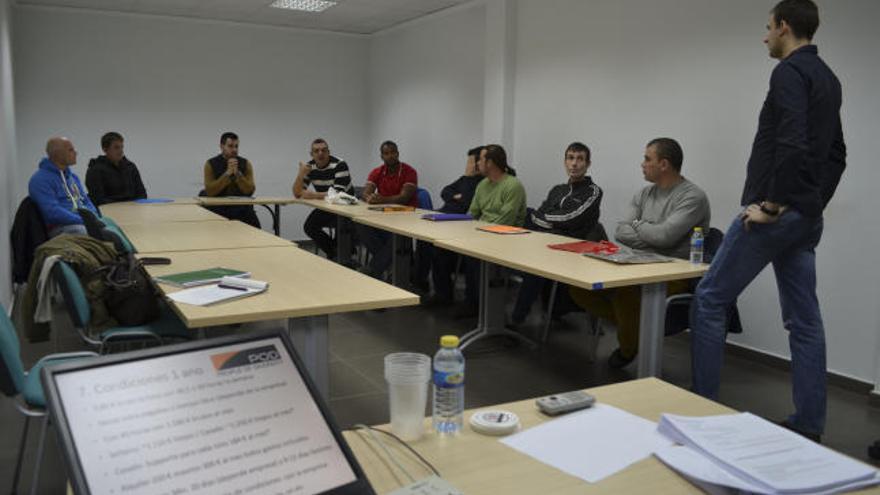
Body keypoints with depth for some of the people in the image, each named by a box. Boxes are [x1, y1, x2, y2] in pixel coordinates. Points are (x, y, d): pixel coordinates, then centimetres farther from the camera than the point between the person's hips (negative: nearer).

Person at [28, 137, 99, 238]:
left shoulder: (72, 176, 20)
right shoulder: (40, 179, -3)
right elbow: (53, 211, -14)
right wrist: (83, 220, -18)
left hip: (86, 222, 7)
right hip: (61, 228, -7)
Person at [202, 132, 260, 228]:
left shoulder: (246, 163, 1)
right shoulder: (210, 164, -2)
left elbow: (249, 191, -7)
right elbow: (210, 192, -14)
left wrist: (237, 173, -19)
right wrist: (227, 173, -20)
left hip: (241, 207, 1)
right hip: (218, 208, -1)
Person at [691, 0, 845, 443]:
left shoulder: (789, 72, -12)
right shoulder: (827, 78, 19)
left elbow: (792, 145, -26)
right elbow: (836, 154, 21)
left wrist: (772, 204, -19)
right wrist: (814, 202, 16)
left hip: (775, 213, -9)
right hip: (806, 217, 10)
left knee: (710, 298, 0)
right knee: (803, 318, 9)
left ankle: (702, 404, 6)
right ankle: (808, 424, 15)